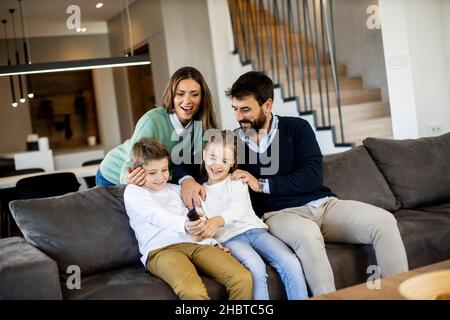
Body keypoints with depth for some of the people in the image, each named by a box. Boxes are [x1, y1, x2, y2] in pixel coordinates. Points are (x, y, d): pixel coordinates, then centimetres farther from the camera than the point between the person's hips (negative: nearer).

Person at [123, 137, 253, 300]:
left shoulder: (175, 189, 29)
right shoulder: (132, 192, 10)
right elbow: (156, 215, -11)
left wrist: (212, 242, 2)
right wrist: (184, 224, -32)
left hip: (196, 244, 5)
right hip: (161, 249, -5)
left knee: (243, 279, -21)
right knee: (193, 292, -39)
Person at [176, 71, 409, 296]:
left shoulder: (296, 128, 5)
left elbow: (313, 176, -6)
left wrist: (262, 184, -11)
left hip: (323, 204, 2)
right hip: (279, 213, -2)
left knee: (384, 221, -20)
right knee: (308, 235, -39)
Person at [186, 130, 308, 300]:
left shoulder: (237, 182, 14)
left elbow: (239, 210, -7)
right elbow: (197, 220, 9)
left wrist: (217, 220, -29)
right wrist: (198, 227, -19)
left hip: (254, 228, 2)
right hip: (228, 238, -2)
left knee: (291, 263, -25)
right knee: (256, 268, -35)